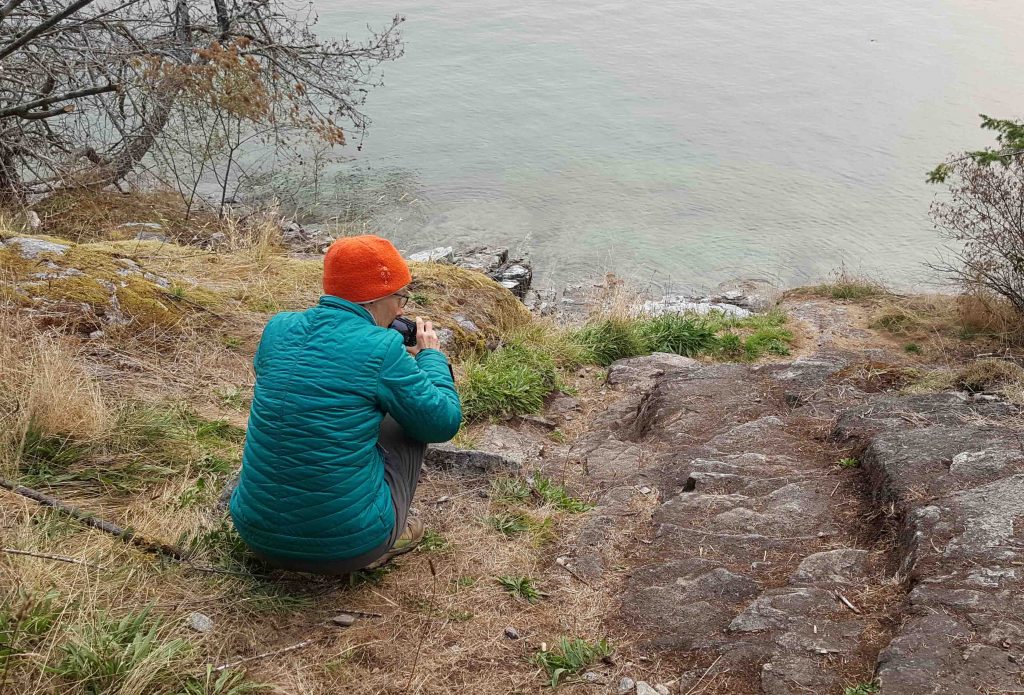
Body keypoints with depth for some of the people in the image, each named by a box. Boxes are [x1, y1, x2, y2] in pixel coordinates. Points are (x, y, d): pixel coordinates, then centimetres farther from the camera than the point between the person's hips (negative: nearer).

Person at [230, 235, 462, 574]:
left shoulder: (278, 328, 1)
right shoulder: (381, 348, -15)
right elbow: (444, 422, -3)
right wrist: (431, 355, 13)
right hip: (349, 548, -5)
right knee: (409, 413, 15)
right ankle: (383, 541, 17)